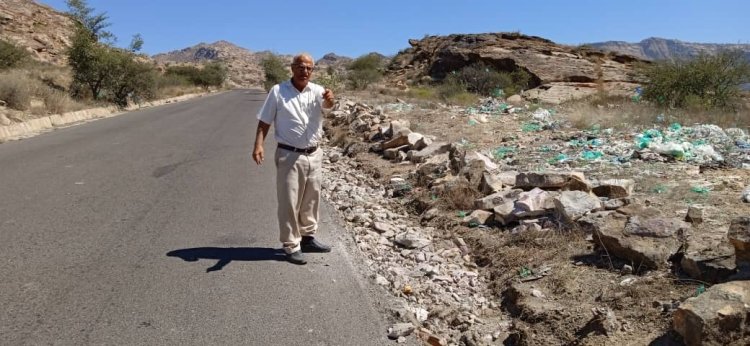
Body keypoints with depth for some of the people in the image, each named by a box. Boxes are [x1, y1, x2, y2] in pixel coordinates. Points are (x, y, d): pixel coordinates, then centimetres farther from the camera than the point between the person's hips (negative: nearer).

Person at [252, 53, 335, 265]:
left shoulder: (317, 91, 0)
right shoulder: (278, 91, -5)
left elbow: (326, 105, -22)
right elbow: (264, 122, -2)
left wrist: (329, 100, -46)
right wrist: (258, 145, -15)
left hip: (314, 154, 4)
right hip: (289, 156, -4)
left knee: (311, 199, 15)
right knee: (289, 202, -1)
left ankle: (308, 237, 31)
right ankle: (291, 246, 8)